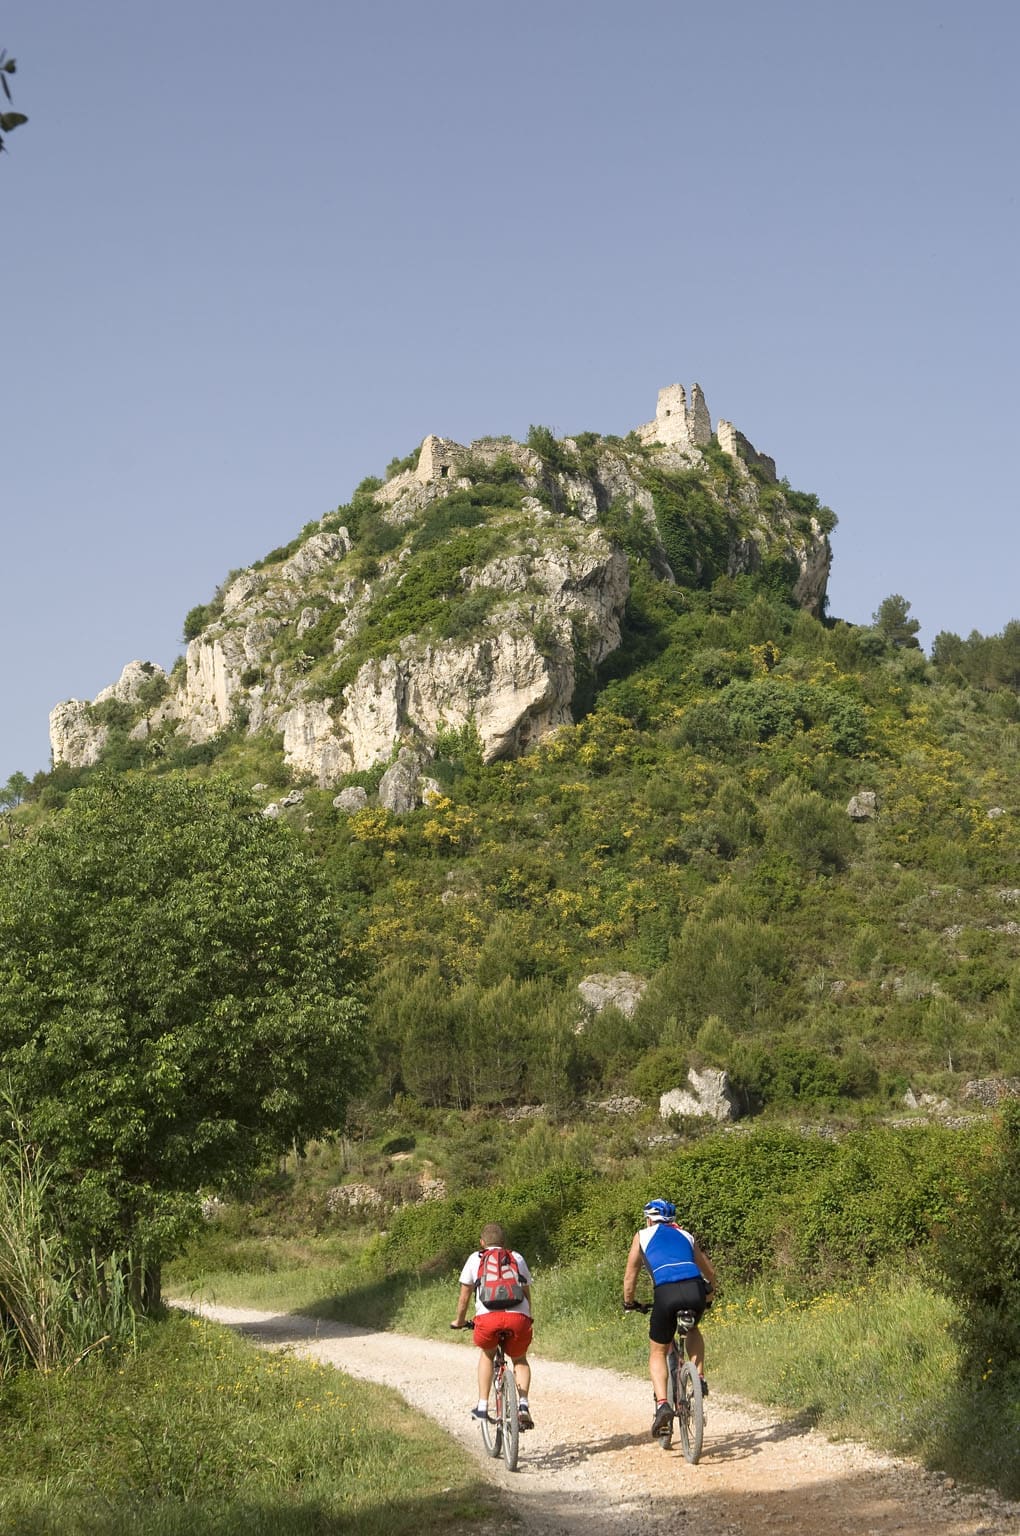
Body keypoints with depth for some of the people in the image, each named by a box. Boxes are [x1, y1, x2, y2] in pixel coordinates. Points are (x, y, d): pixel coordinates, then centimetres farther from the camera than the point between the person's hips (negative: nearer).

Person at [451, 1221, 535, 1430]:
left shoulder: (476, 1259, 24)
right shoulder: (517, 1258, 27)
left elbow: (464, 1296, 26)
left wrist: (459, 1321, 43)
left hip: (487, 1317, -1)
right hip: (518, 1317, 1)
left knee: (486, 1354, 30)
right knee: (520, 1359, 27)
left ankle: (482, 1407, 22)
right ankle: (523, 1406, 6)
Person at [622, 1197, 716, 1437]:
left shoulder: (643, 1235, 23)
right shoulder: (686, 1236, 31)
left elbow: (630, 1275, 22)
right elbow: (710, 1272, 38)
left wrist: (628, 1304, 36)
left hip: (666, 1293, -3)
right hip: (695, 1290, 3)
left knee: (657, 1352, 14)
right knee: (692, 1330, 36)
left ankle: (662, 1404, -6)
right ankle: (700, 1378, 18)